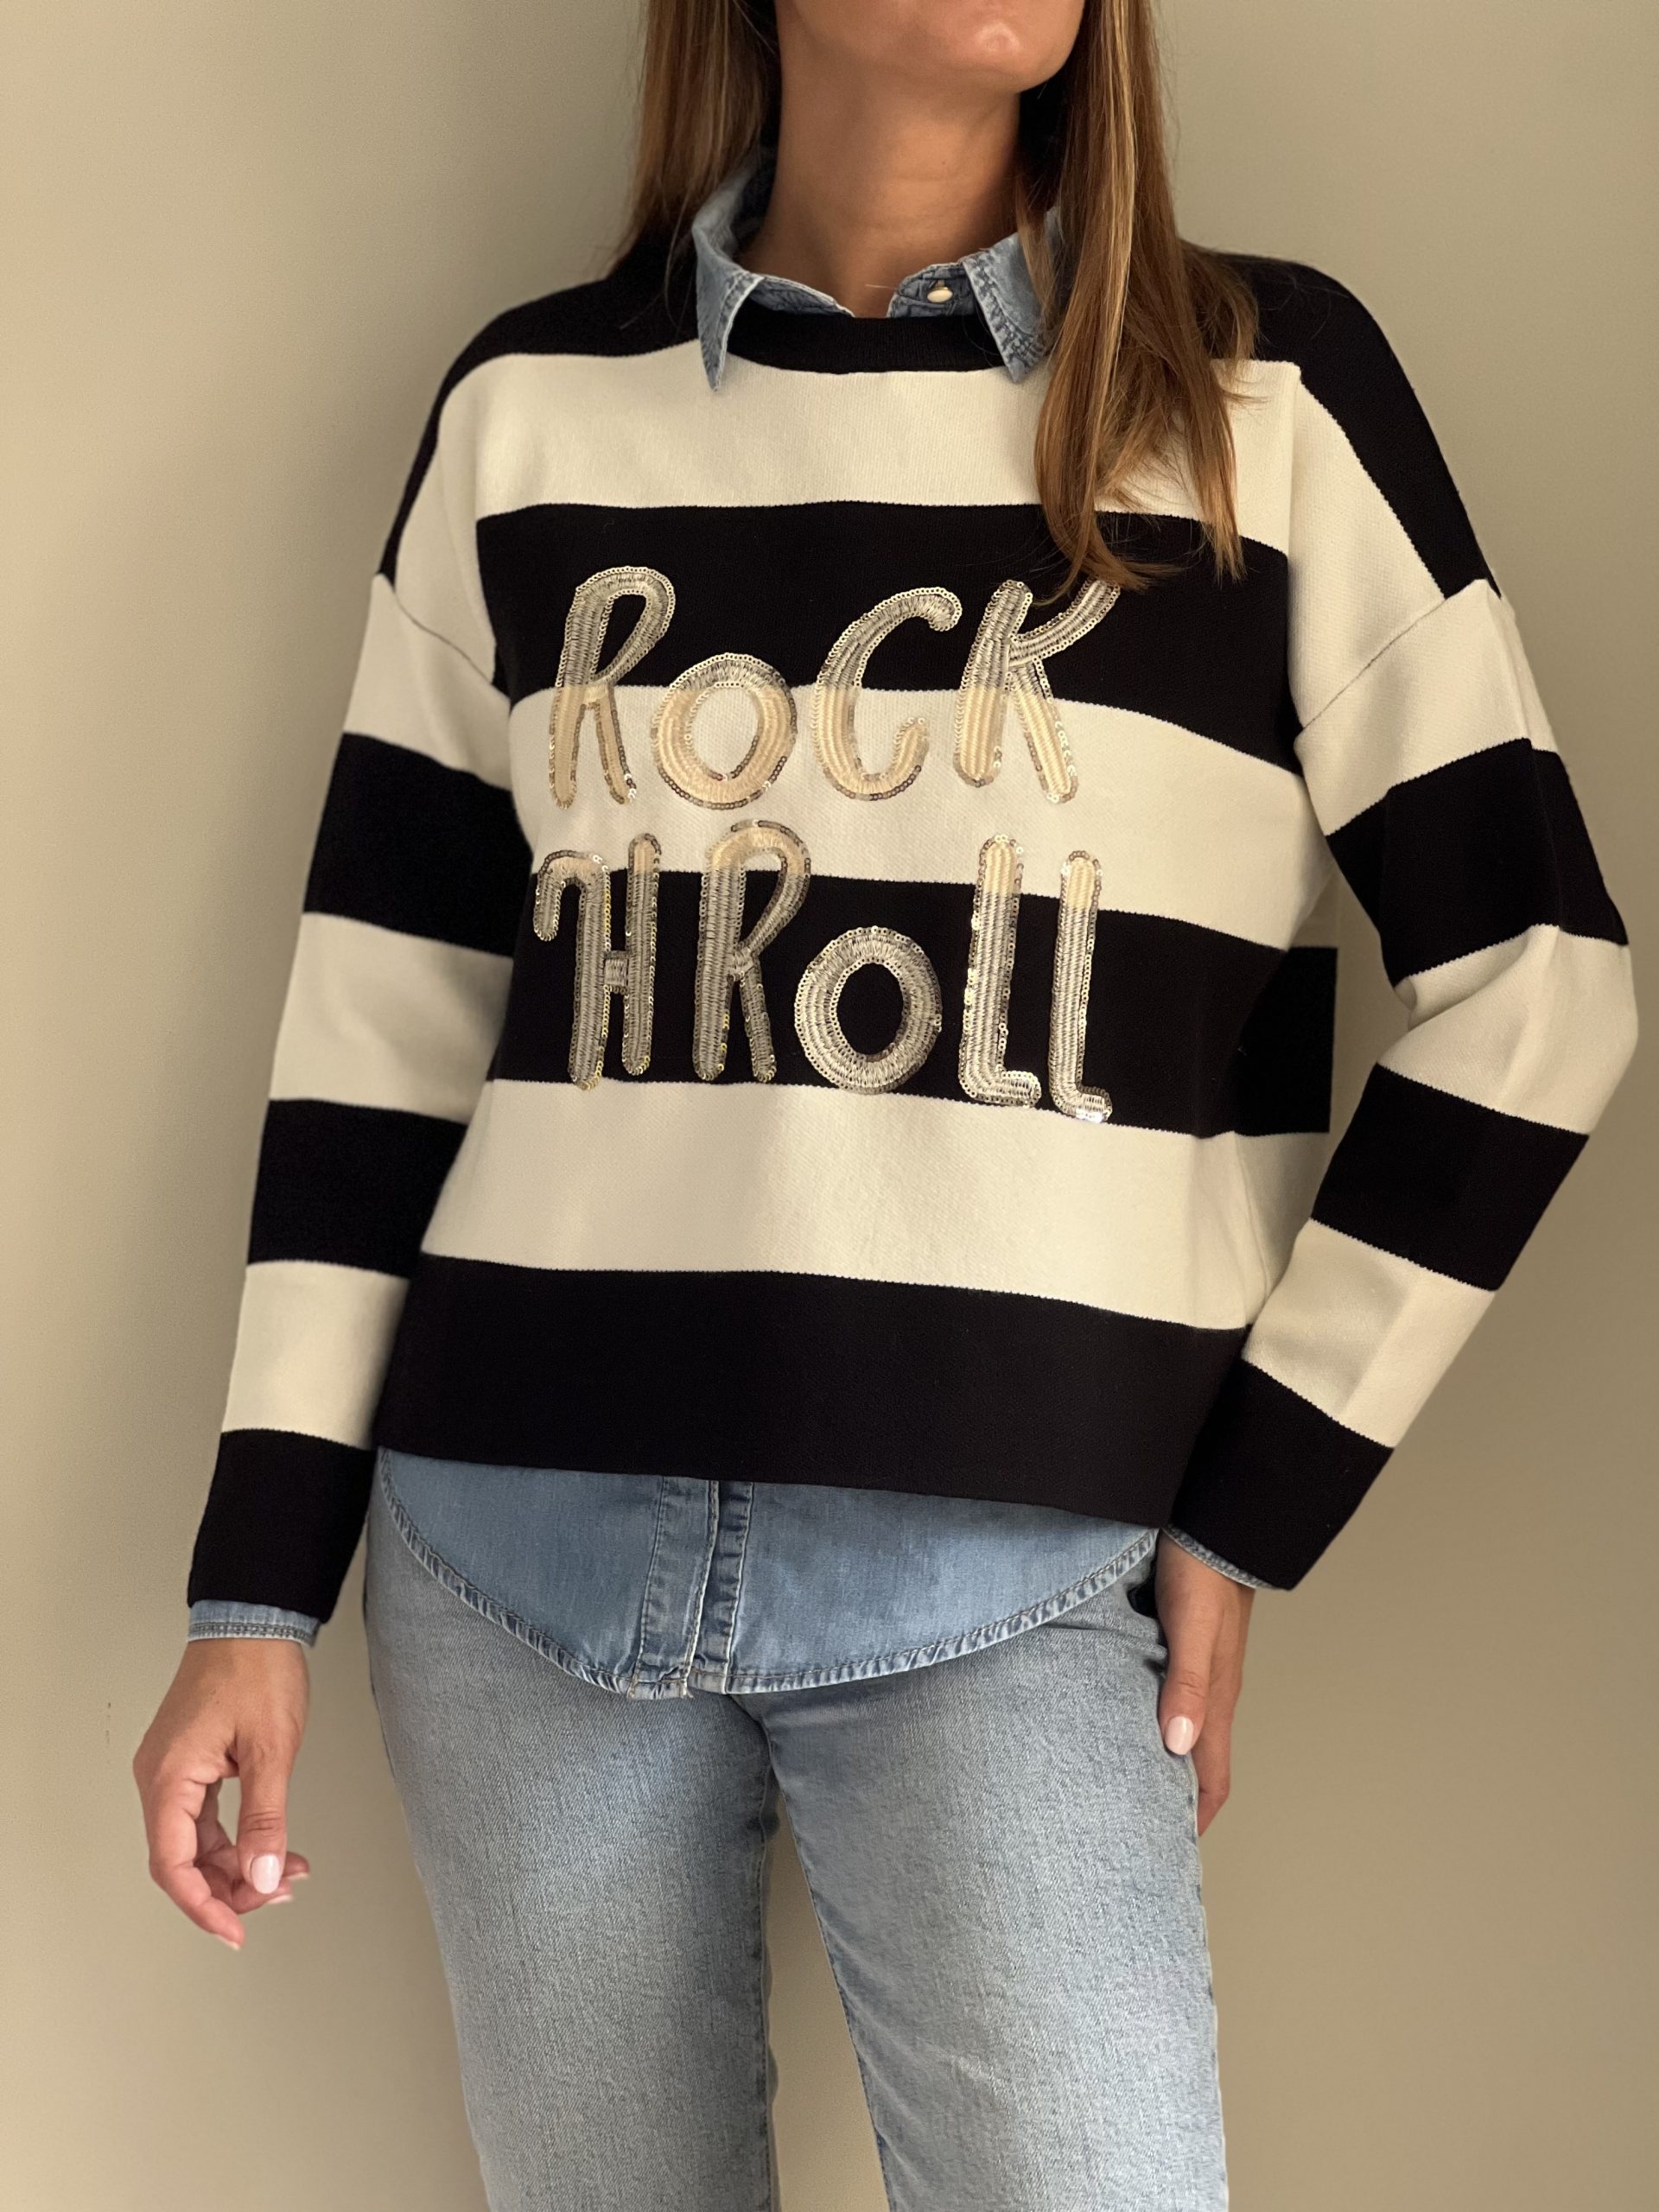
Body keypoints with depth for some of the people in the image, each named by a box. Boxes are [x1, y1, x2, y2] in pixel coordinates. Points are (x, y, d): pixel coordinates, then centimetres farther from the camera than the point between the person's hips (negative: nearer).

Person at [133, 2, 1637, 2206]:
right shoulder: (529, 404, 6)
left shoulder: (1268, 393, -1)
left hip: (1011, 1571, -2)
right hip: (518, 1529, 2)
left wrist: (1253, 1510, -1)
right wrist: (260, 1586, 4)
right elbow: (390, 1009, 7)